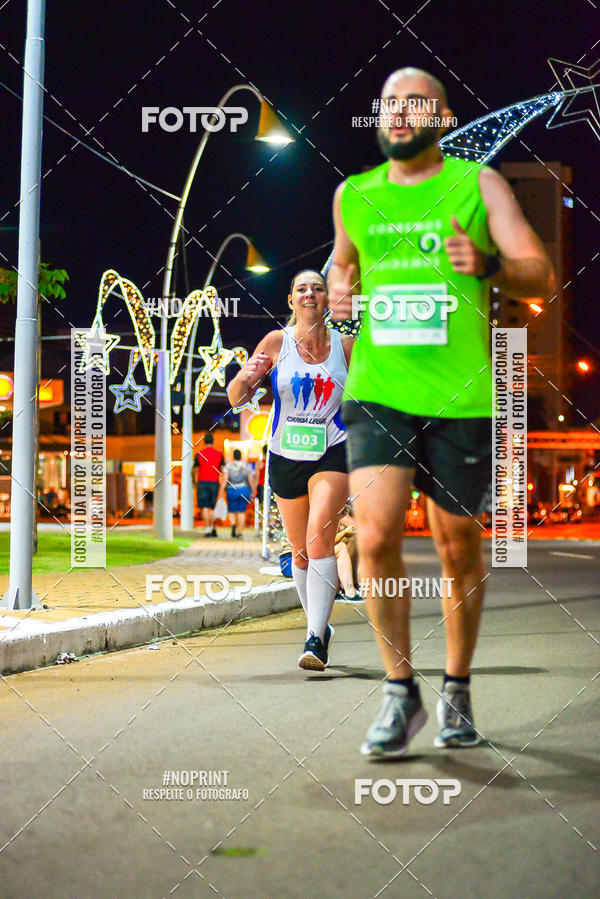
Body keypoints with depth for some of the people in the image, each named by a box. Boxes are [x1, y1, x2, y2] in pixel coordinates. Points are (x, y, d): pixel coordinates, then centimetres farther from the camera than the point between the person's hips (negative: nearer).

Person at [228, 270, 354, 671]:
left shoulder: (345, 345, 0)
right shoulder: (276, 342, -2)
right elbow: (236, 397, -4)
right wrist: (247, 376, -25)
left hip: (332, 454, -2)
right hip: (285, 457, 2)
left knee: (320, 536, -21)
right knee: (300, 551, 11)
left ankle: (315, 638, -24)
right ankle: (320, 625, 32)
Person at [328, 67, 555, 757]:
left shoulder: (478, 183, 4)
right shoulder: (353, 196, 11)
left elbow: (541, 277, 0)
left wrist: (489, 265, -19)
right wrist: (339, 290, 8)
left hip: (460, 396, -1)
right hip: (376, 392, 1)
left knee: (458, 548, 7)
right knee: (375, 536, -15)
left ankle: (457, 690, 25)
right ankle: (400, 691, 1)